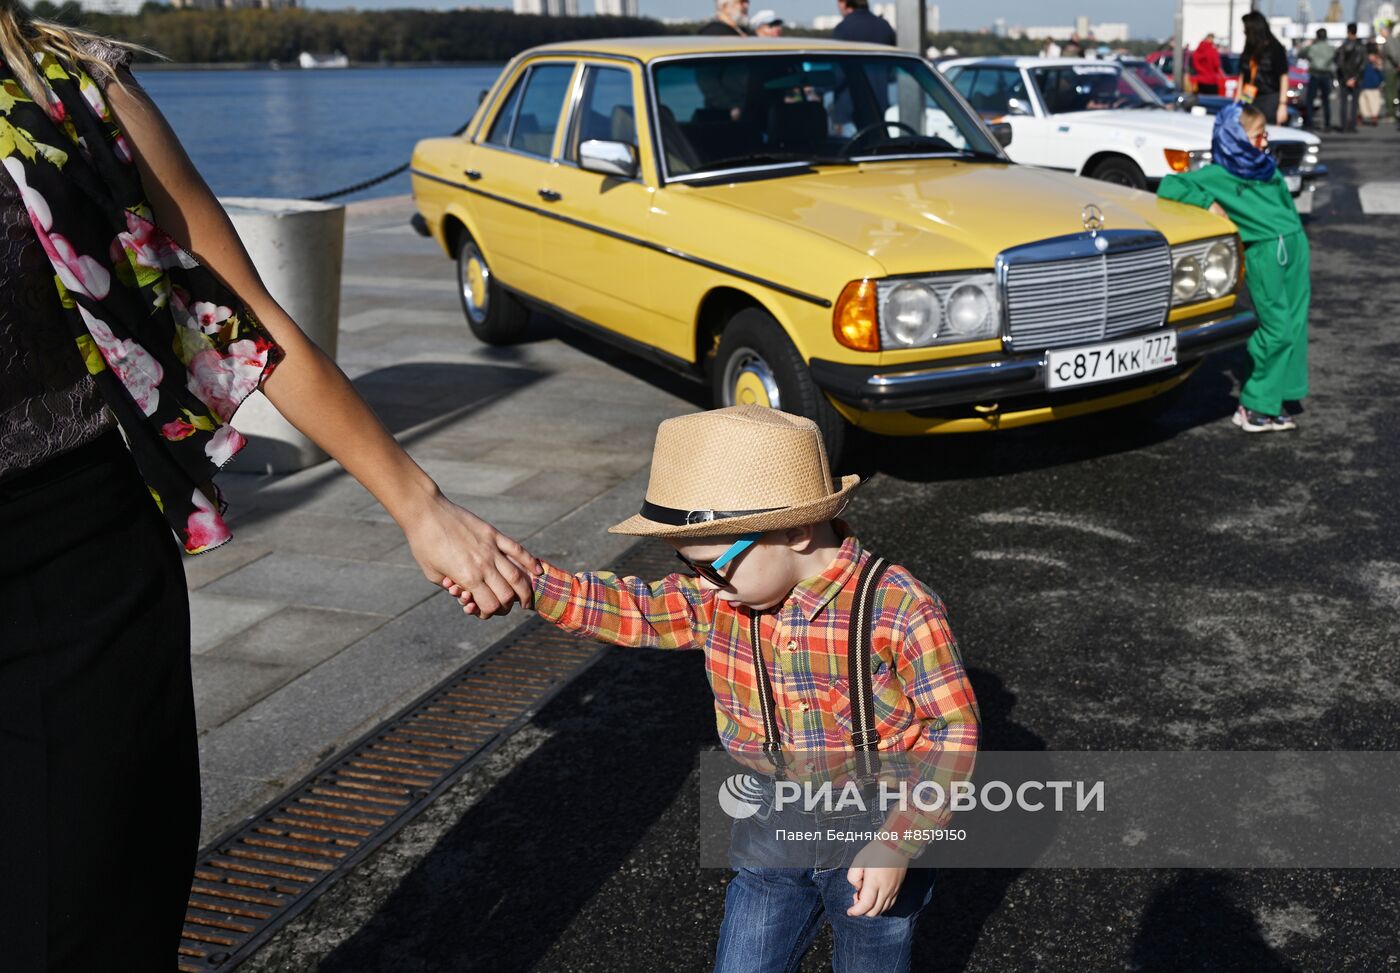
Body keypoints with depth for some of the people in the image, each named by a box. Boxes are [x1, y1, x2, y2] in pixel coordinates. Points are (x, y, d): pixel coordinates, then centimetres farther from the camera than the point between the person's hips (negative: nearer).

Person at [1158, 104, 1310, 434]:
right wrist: (1208, 201, -19)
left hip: (1294, 246, 7)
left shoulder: (1270, 170, 16)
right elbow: (1168, 187, -11)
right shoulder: (1217, 175, -2)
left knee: (1294, 329, 6)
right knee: (1277, 331, -8)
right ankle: (1254, 404, 5)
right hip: (1263, 254, -6)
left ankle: (1271, 404, 15)